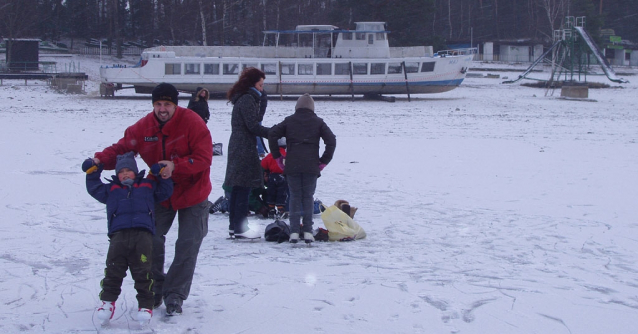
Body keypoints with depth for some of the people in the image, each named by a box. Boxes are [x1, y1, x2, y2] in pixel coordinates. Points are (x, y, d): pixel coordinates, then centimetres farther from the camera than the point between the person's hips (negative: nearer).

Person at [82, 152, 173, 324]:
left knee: (143, 271, -6)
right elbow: (94, 189, 27)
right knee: (113, 269, -6)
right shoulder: (111, 189, 26)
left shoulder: (148, 186, 25)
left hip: (143, 233, -1)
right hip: (119, 233, 1)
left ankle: (145, 304, 1)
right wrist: (93, 173, 19)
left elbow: (165, 191, 29)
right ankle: (108, 300, 6)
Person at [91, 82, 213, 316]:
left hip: (192, 193, -3)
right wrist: (102, 159, -26)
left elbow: (204, 157, -25)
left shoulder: (192, 123, -21)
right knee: (150, 240, 1)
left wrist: (176, 166, -38)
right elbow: (123, 147, -6)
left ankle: (175, 295, 10)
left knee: (187, 246, -3)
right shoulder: (144, 127, -9)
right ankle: (156, 289, 20)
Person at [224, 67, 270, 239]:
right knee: (245, 187, -8)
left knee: (238, 188, 13)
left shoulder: (242, 99, 18)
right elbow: (253, 126, -18)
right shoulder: (248, 99, -13)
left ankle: (234, 225, 18)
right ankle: (240, 228, -6)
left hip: (237, 148, 10)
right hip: (245, 149, -10)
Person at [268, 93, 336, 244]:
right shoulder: (318, 122, 8)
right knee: (308, 197, 8)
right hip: (311, 166, 0)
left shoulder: (289, 121, 9)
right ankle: (308, 232, 3)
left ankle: (294, 232, 0)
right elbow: (331, 140, -1)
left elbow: (272, 135, 0)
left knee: (295, 197, 6)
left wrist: (277, 157, 6)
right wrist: (324, 161, 3)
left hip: (292, 166, 0)